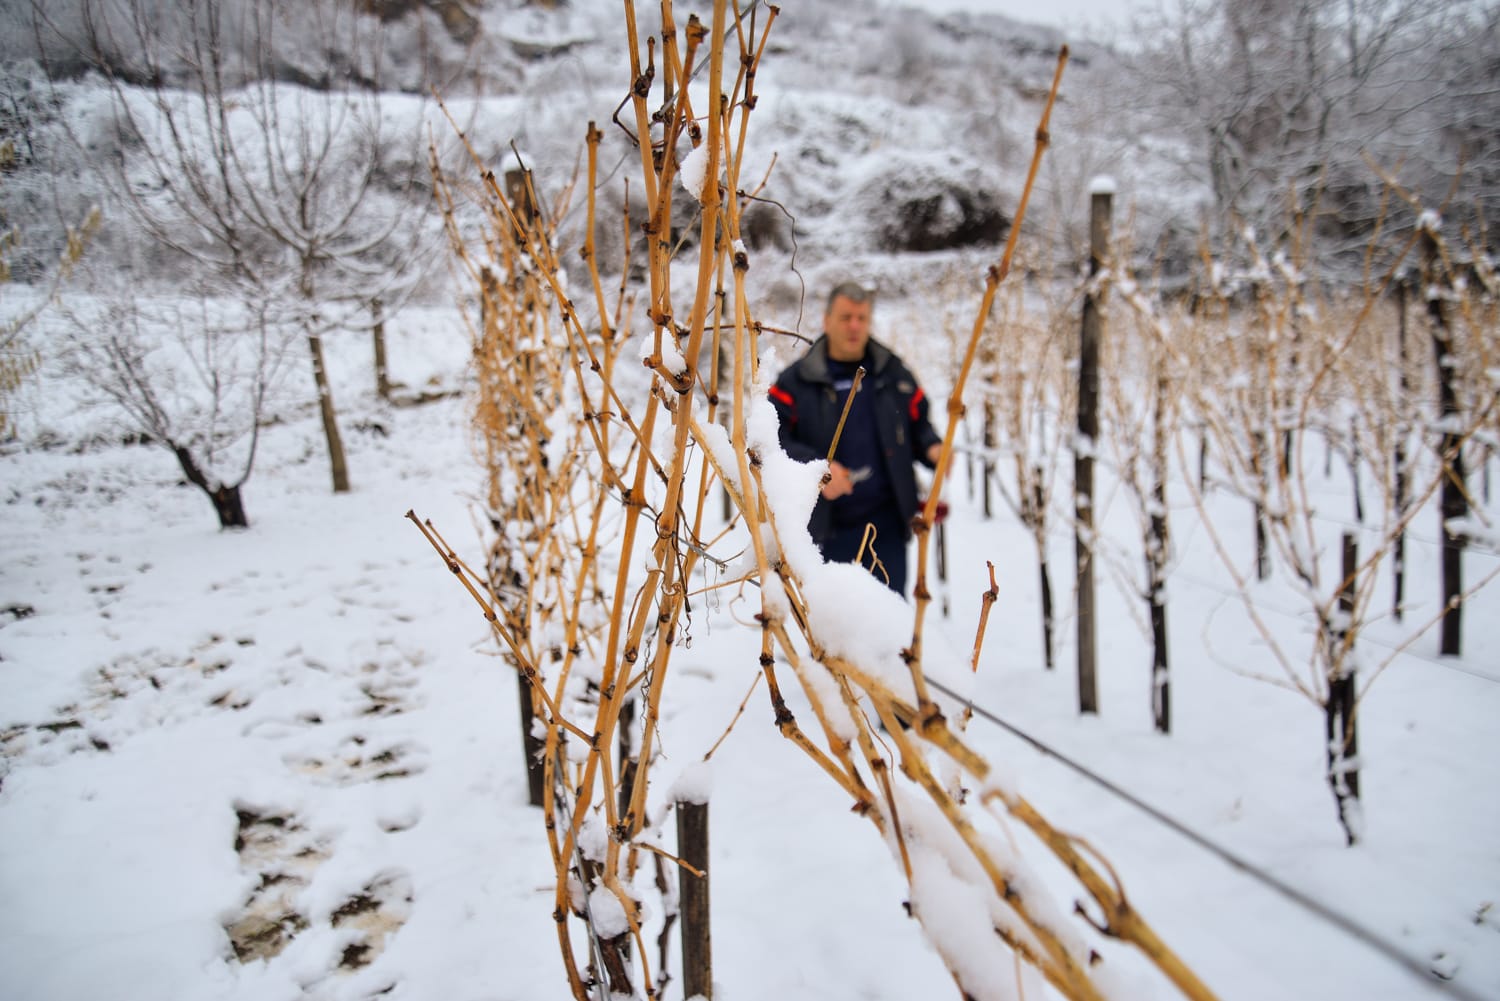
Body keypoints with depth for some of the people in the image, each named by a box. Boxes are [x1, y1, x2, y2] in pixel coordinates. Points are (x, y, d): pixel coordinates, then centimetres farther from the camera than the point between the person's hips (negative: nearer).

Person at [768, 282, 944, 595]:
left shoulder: (893, 373, 7)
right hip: (825, 525, -1)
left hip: (885, 523, 1)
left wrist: (933, 448, -7)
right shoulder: (796, 381, -1)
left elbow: (918, 425, 16)